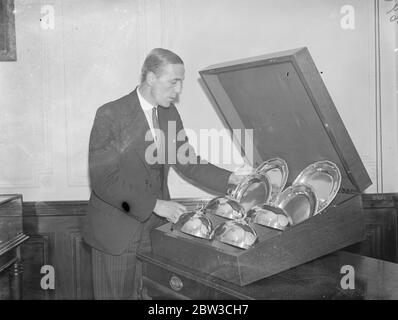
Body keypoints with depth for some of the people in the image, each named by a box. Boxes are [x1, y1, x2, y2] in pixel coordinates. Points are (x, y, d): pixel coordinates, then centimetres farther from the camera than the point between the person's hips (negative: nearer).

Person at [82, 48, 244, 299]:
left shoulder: (170, 113, 4)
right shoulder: (111, 115, -17)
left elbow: (188, 163, 11)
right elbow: (103, 180, -21)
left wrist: (230, 179, -3)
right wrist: (155, 204, -26)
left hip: (156, 229, 6)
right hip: (117, 233, -5)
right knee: (117, 295, 10)